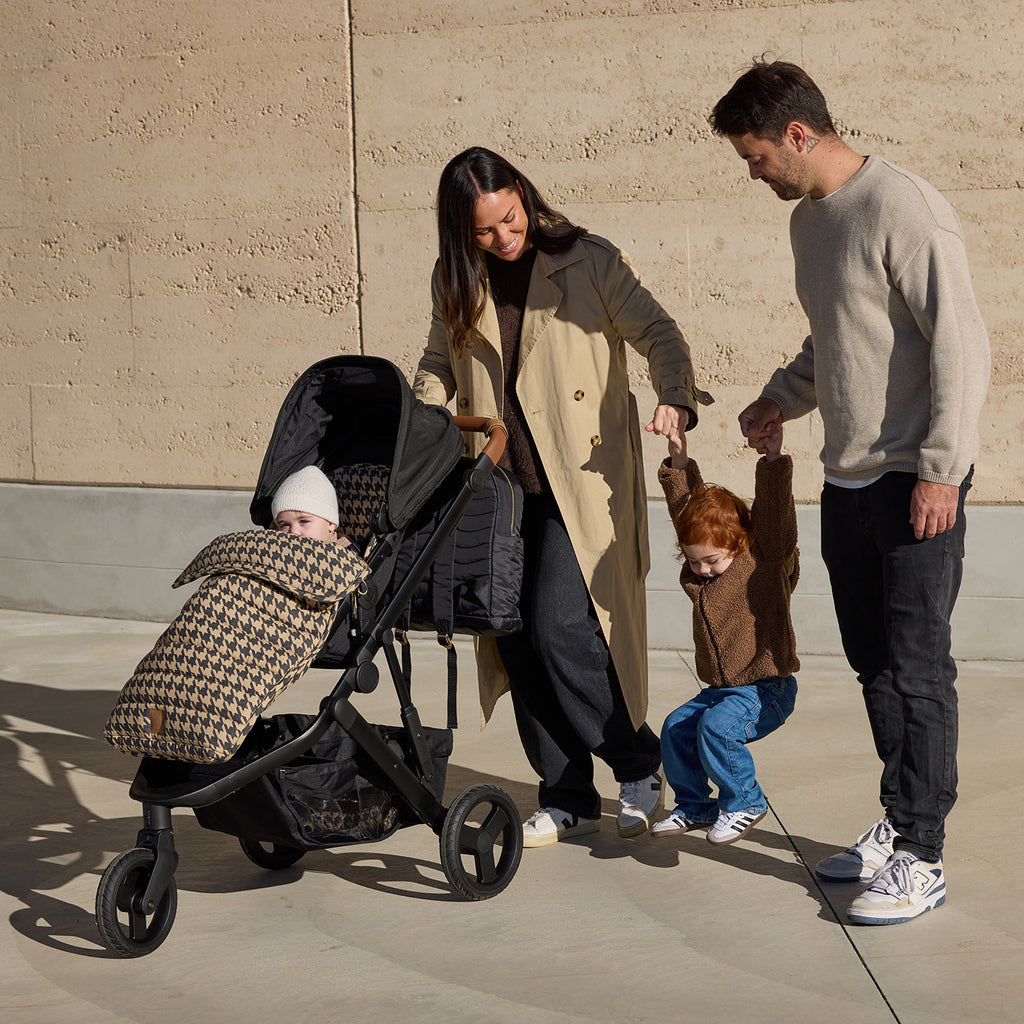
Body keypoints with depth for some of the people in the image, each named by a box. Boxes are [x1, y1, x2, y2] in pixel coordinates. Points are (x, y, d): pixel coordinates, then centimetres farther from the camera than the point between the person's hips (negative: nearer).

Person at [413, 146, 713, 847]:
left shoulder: (588, 261, -3)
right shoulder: (456, 284, 9)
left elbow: (657, 331, -6)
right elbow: (439, 364, 22)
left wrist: (675, 398, -25)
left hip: (581, 483, -5)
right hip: (498, 484, 5)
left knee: (561, 629, -14)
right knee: (517, 639, 4)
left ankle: (639, 767, 8)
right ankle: (567, 799, 17)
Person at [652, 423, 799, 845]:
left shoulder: (767, 561, -10)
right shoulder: (697, 574, 8)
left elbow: (775, 512, -21)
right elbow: (685, 506, 14)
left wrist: (773, 459, -26)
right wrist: (679, 464, 8)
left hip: (766, 688, -8)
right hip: (719, 688, 8)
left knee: (716, 726, -27)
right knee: (676, 728, -5)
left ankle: (744, 803, -8)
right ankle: (695, 805, 14)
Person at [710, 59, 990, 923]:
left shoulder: (903, 210, -14)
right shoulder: (809, 219, 14)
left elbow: (959, 342, -17)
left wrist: (941, 468, -19)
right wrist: (784, 398, 16)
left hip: (915, 480, -9)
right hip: (847, 479, 9)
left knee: (916, 667, -5)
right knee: (875, 663, 13)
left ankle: (920, 859, 0)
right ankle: (898, 825, 23)